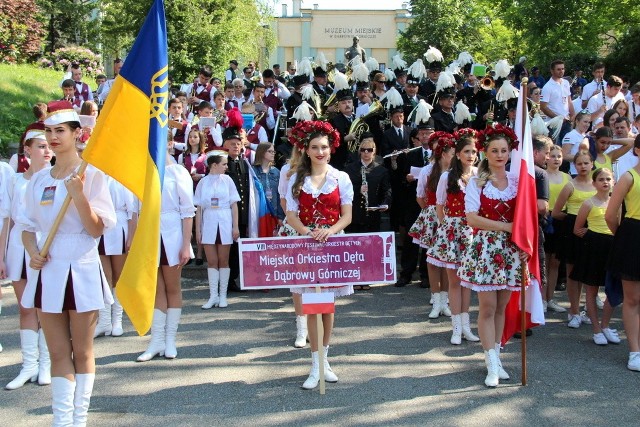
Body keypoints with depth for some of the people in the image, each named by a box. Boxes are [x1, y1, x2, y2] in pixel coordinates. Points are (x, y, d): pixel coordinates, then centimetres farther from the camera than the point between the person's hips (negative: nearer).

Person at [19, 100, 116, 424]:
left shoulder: (91, 174, -5)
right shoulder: (39, 179, 8)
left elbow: (97, 229, -9)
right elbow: (28, 225, 13)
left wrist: (78, 194, -23)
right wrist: (32, 251, -6)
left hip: (80, 269, -4)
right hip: (46, 270, 4)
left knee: (82, 352, 7)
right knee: (58, 352, 8)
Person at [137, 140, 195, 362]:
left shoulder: (178, 172, -2)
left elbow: (187, 211, -4)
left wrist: (186, 245, -10)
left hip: (171, 234, -2)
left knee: (172, 288, 7)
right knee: (156, 289, 5)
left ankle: (170, 340, 14)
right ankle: (156, 340, 9)